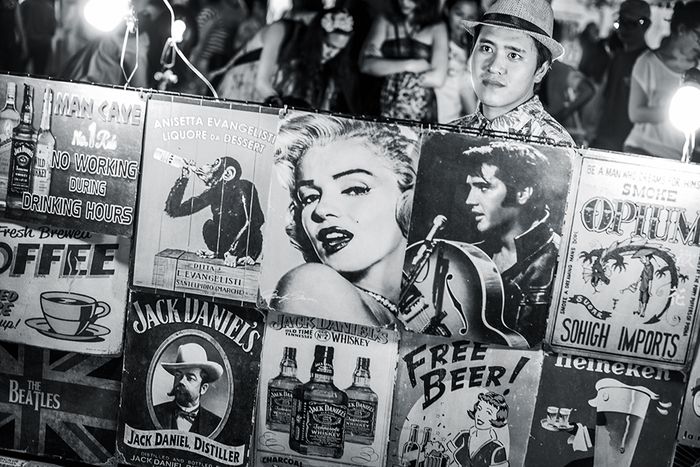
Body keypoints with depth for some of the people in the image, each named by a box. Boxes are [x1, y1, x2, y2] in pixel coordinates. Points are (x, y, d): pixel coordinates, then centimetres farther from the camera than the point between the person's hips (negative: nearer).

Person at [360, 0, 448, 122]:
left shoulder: (437, 28, 4)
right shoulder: (384, 22, 9)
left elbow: (437, 79, -7)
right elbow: (365, 65, -4)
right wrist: (409, 65, -9)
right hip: (385, 110, 1)